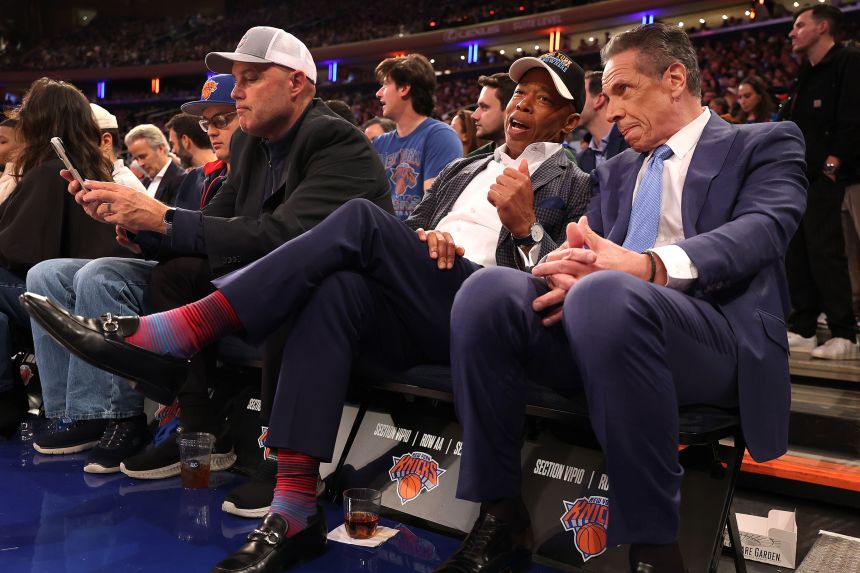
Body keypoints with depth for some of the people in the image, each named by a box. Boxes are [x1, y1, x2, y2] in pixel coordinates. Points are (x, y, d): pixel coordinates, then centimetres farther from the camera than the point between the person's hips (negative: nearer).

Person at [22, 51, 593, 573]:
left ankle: (168, 336, -28)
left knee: (361, 218, -26)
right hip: (409, 309, 5)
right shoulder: (464, 168, 31)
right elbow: (410, 227, 24)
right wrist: (421, 239, 0)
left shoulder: (572, 187, 15)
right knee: (340, 287, -31)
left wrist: (526, 226, -16)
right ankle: (294, 508, -33)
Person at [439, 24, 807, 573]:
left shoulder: (766, 143, 11)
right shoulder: (615, 170, 28)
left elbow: (762, 229, -9)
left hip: (713, 331, -5)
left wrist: (650, 265, -29)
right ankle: (501, 519, -15)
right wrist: (569, 270, -12)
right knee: (487, 289, -22)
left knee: (605, 295, -37)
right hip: (598, 320, 5)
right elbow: (588, 246, 17)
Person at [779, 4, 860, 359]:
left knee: (823, 248, -12)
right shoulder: (805, 75, 22)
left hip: (825, 174, -9)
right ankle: (803, 329, 14)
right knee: (796, 249, 7)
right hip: (797, 174, 9)